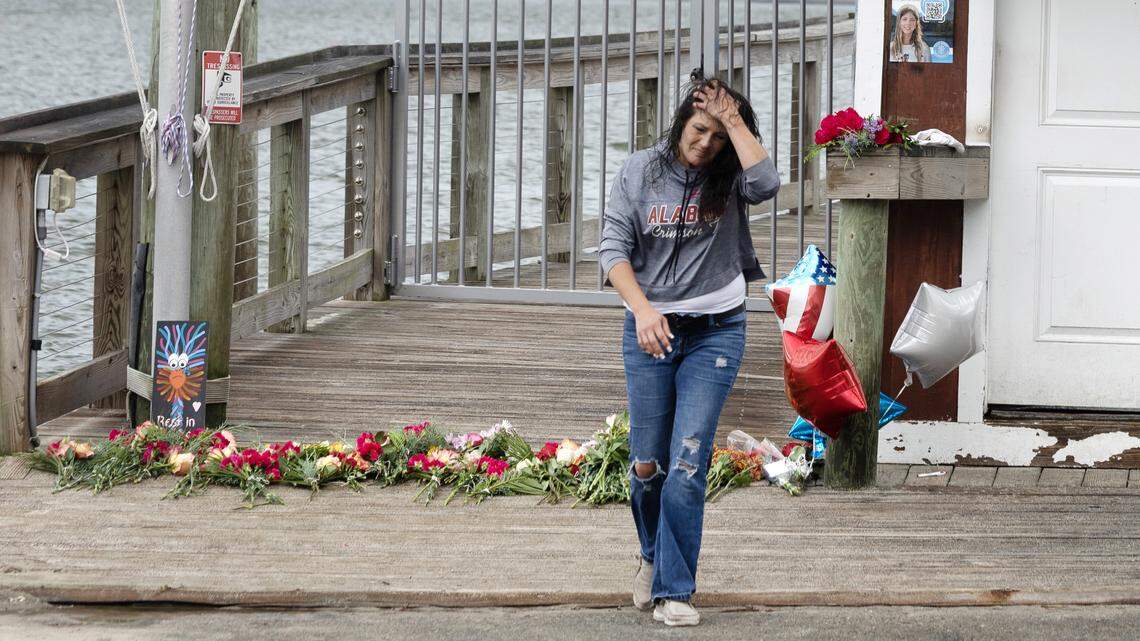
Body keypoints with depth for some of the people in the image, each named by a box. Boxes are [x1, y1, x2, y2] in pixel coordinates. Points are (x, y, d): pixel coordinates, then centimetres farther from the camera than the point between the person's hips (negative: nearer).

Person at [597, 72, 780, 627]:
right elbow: (613, 247, -3)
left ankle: (672, 588, -2)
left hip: (715, 331, -1)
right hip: (649, 327, 1)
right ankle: (653, 554, 33)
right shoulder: (640, 172, 1)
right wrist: (642, 308, -17)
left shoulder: (729, 179, 0)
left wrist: (733, 120, -15)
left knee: (688, 462, -9)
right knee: (647, 462, 4)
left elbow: (766, 183, -23)